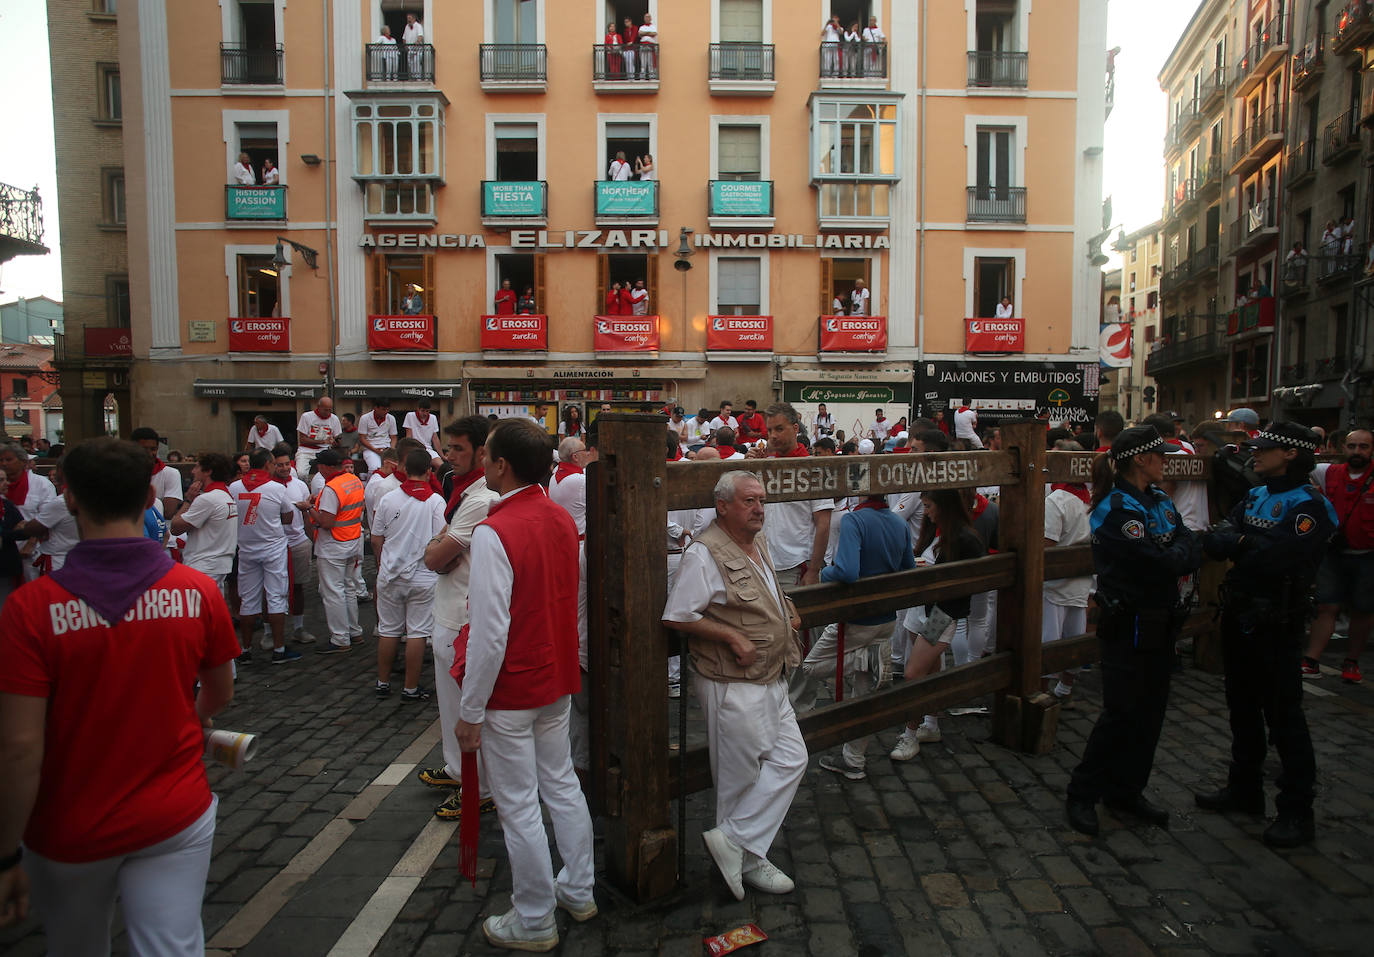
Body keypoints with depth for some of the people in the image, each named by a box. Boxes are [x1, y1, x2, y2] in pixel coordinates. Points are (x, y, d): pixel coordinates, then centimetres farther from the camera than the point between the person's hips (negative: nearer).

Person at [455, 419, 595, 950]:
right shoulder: (562, 520, 0)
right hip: (557, 680, 7)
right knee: (562, 786, 20)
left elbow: (490, 633, -24)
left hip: (509, 692, -7)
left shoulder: (494, 533, -24)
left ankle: (534, 922, 24)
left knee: (518, 808, 8)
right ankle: (578, 891, 36)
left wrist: (471, 711, -15)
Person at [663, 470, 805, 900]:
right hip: (732, 687, -9)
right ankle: (746, 857, 21)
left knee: (791, 760, 9)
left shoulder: (759, 543, 11)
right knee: (740, 776, 4)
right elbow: (676, 617, -20)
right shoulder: (705, 553, -18)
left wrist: (785, 612, 11)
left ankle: (733, 841, 16)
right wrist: (732, 636, -21)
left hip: (771, 680, 9)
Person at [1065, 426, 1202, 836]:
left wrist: (1172, 555, -14)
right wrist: (1178, 555, -4)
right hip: (1128, 626, -8)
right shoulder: (1117, 508, -18)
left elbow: (1192, 549, 4)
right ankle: (1082, 794, 11)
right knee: (1122, 711, -4)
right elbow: (1162, 563, -23)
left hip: (1159, 622, 8)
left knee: (1150, 710, 13)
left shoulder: (1160, 501, 11)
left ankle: (1125, 791, 27)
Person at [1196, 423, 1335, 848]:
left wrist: (1243, 544, -11)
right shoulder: (1255, 497, 9)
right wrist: (1253, 546, -18)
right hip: (1240, 618, 8)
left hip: (1276, 625, -8)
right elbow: (1215, 540, 0)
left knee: (1283, 715, 0)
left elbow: (1284, 560, -27)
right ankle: (1245, 789, 32)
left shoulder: (1308, 506, -14)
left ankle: (1297, 812, 13)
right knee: (1243, 706, 17)